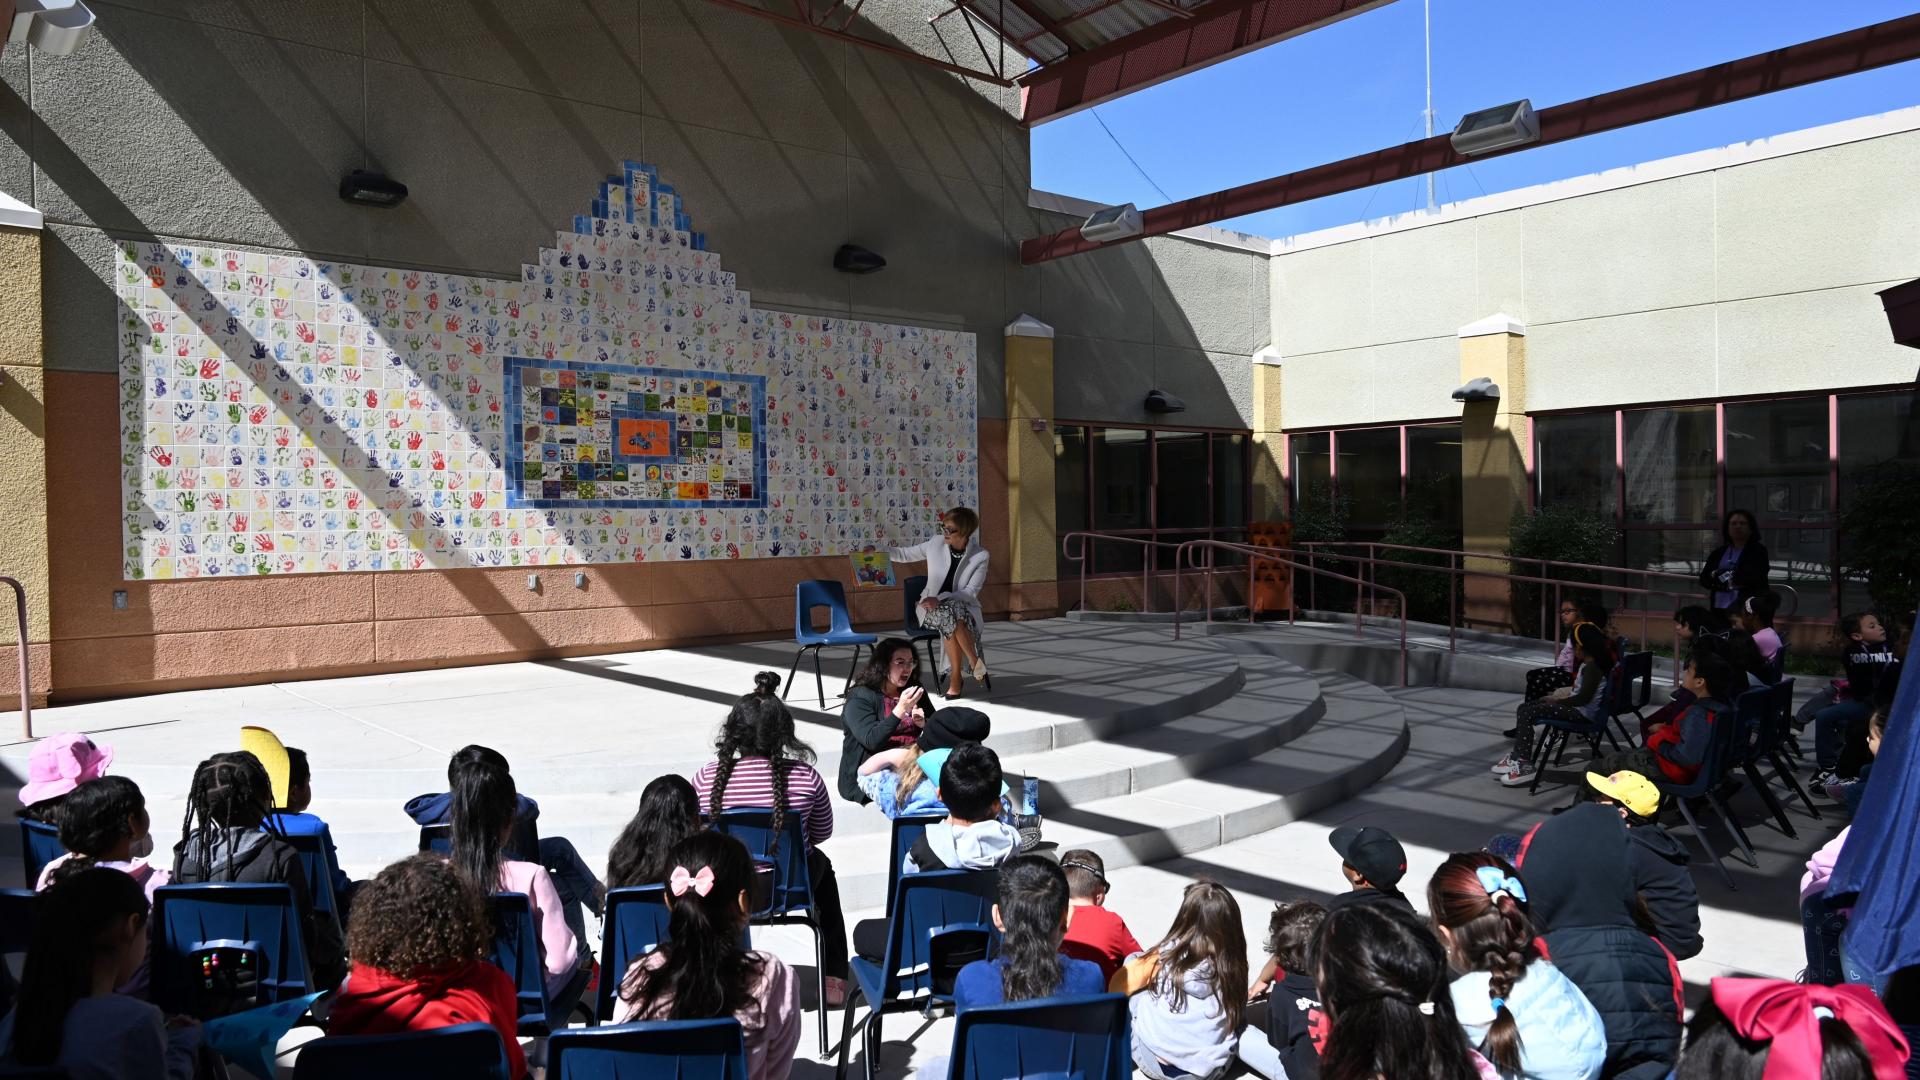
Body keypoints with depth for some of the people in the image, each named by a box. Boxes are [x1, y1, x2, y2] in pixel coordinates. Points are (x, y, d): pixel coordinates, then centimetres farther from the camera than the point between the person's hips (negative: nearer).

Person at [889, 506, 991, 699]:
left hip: (963, 606, -1)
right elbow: (905, 554, 12)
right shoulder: (936, 544, 0)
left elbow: (971, 593, -12)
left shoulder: (980, 556, -7)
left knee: (950, 624, -38)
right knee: (950, 617, -35)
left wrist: (941, 598, -25)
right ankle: (975, 662, -25)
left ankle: (955, 680, -28)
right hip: (930, 608, 1)